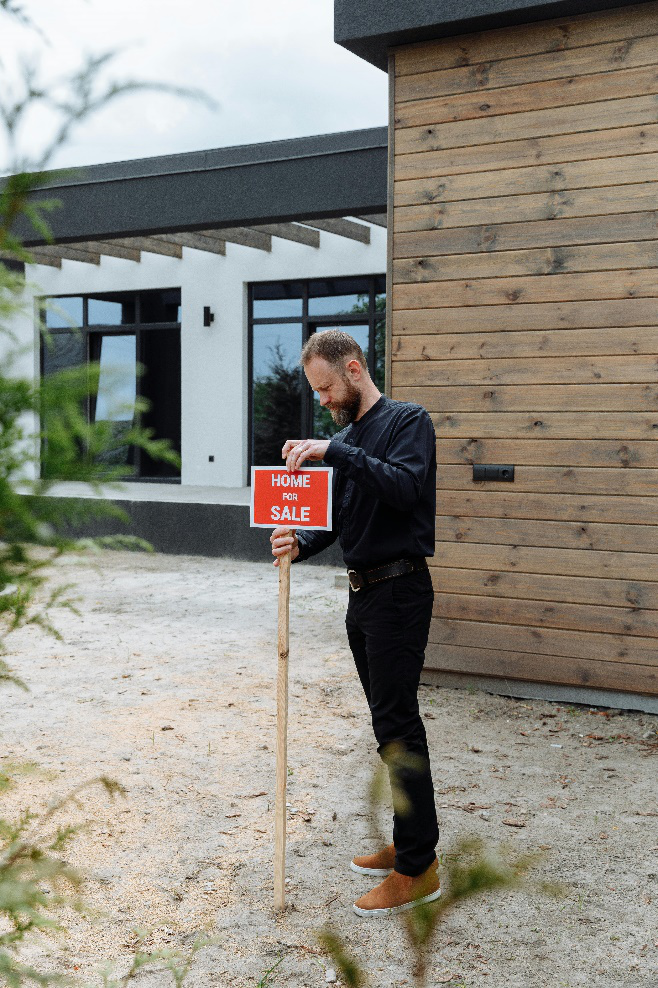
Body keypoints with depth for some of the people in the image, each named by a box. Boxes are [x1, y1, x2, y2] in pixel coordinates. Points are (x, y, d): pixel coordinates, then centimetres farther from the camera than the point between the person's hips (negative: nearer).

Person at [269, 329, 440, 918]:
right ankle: (411, 841, 24)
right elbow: (336, 517, 14)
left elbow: (405, 486, -25)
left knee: (397, 724, -9)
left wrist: (334, 451, -26)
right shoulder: (345, 436, 17)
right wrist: (300, 543, -6)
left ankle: (419, 868, -2)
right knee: (390, 720, 13)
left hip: (399, 590, -9)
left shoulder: (408, 421, -7)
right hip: (363, 593, 9)